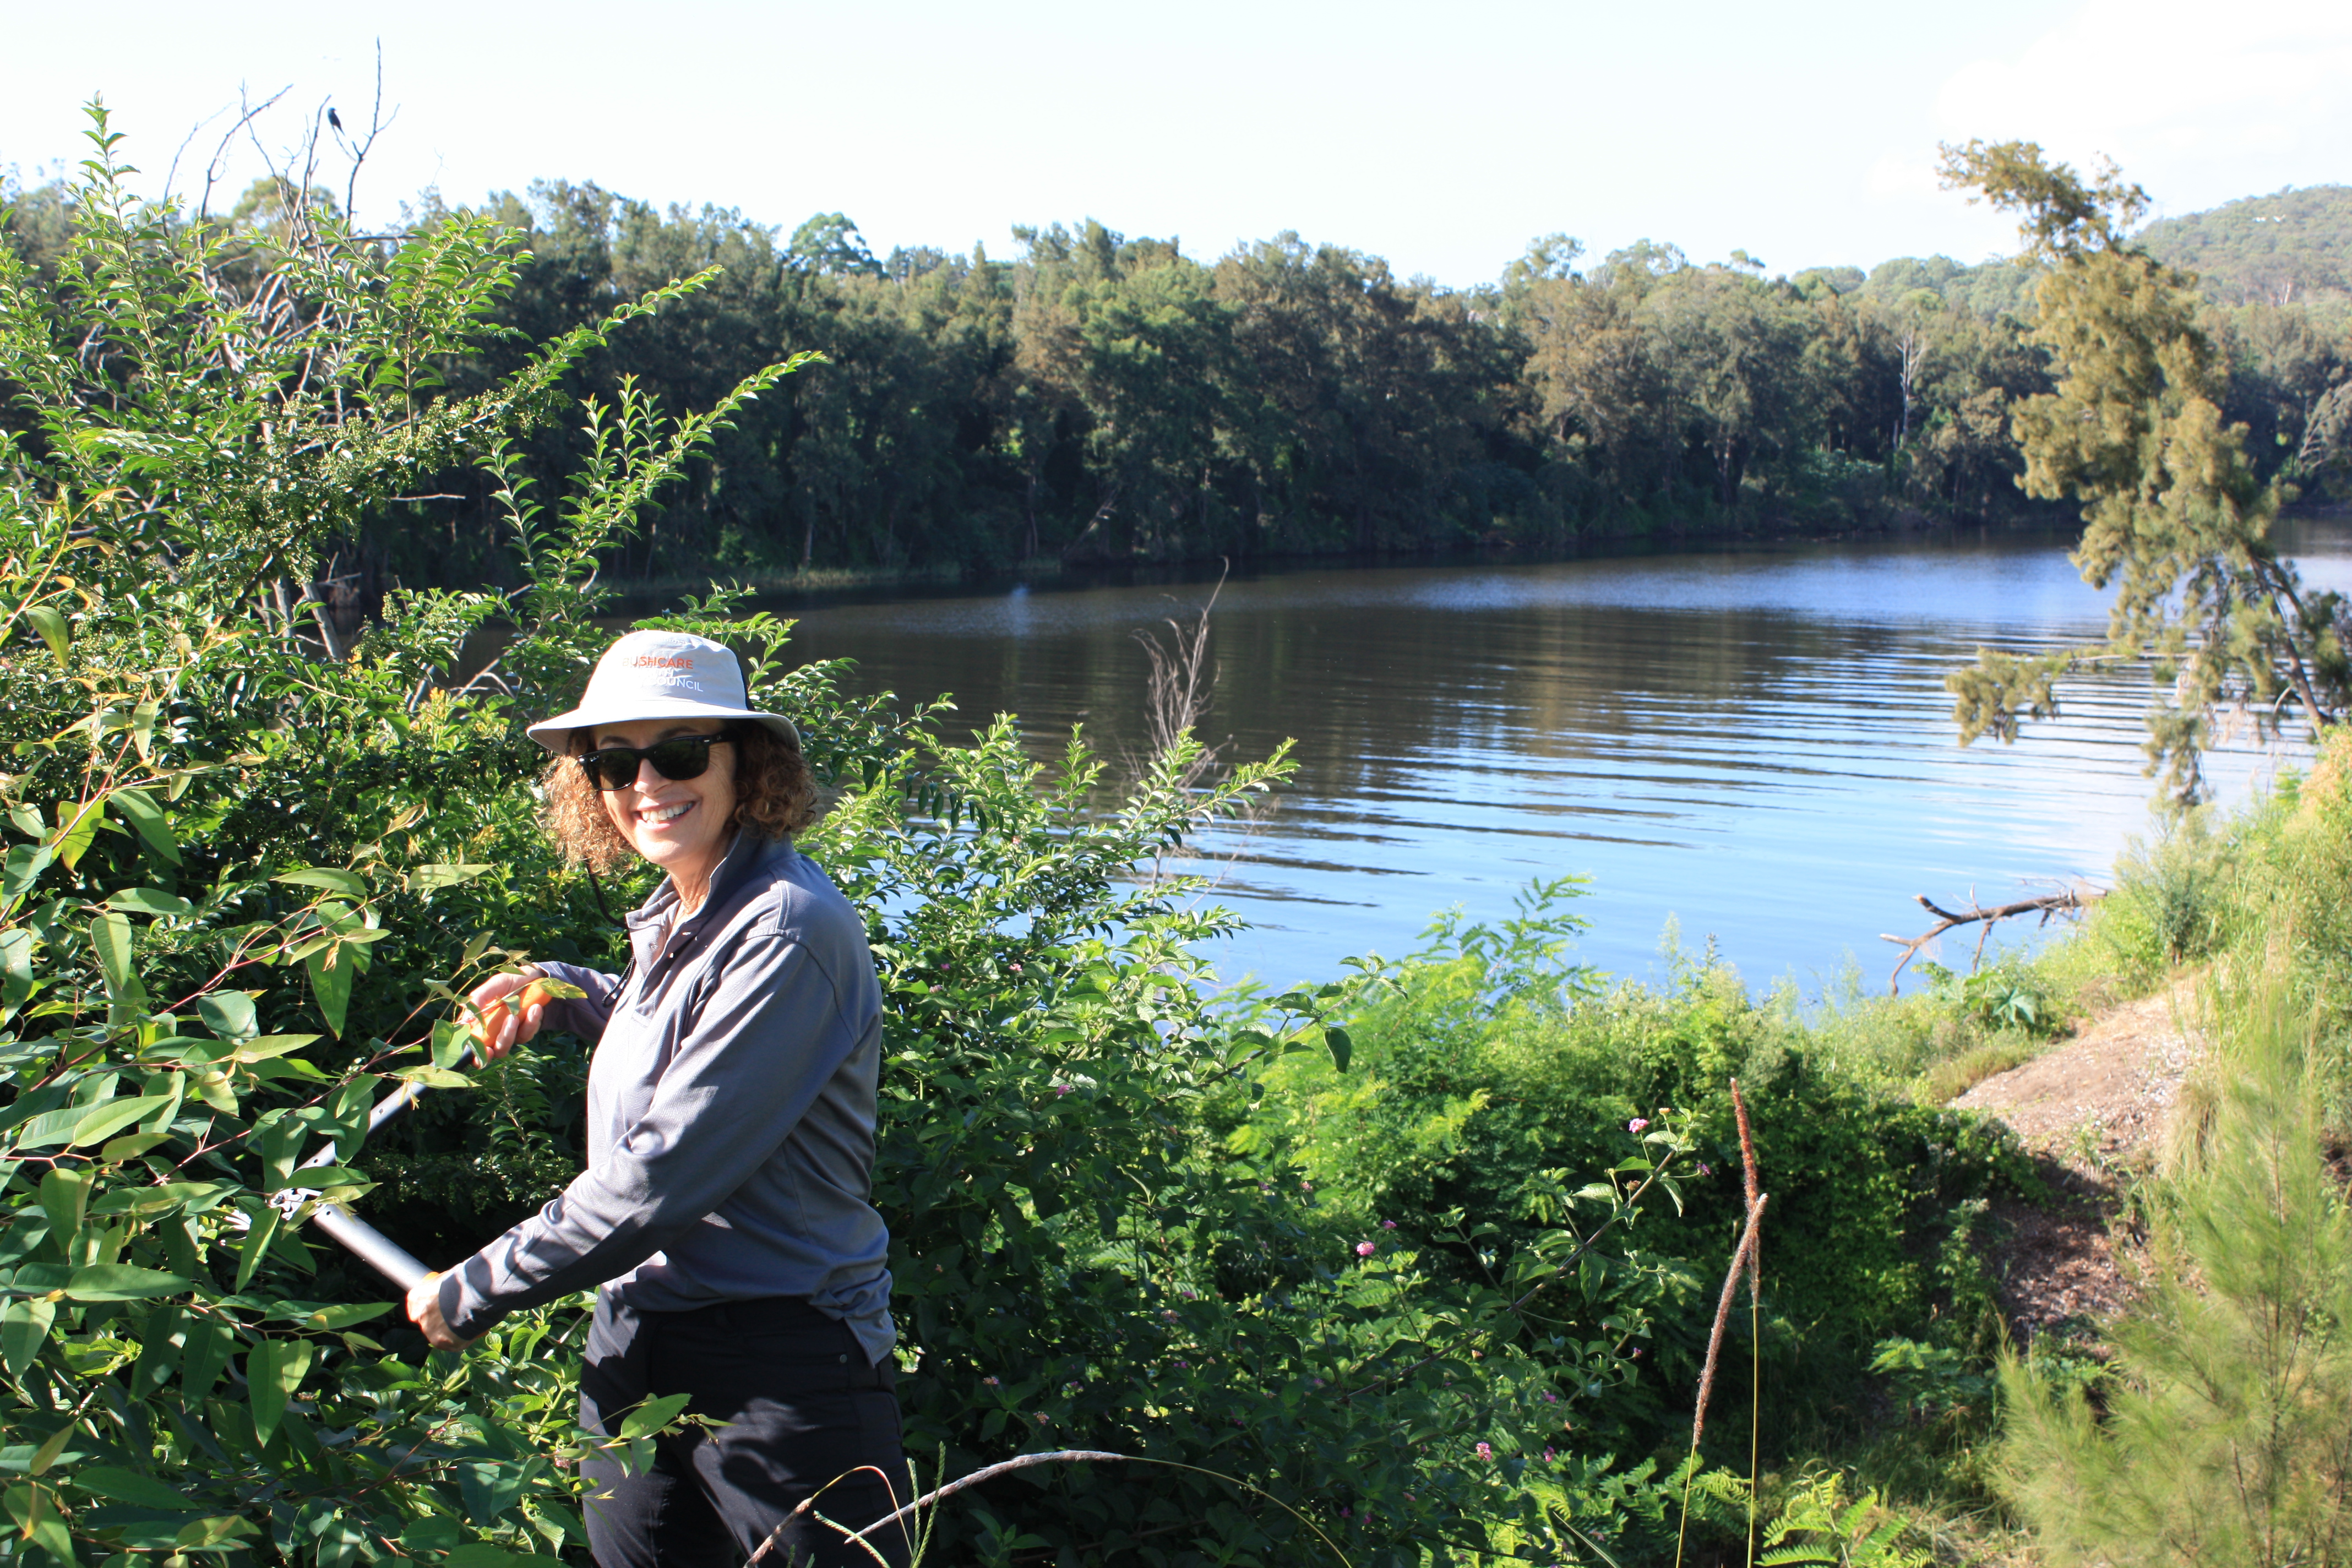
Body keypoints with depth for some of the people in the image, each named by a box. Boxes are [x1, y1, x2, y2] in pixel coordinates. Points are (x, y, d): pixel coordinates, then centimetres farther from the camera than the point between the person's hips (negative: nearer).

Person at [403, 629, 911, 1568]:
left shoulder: (786, 933, -21)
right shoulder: (678, 914, 8)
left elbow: (662, 1176, -22)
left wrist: (473, 1294, -13)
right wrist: (556, 993, 15)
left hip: (782, 1366, -9)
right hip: (635, 1350, 9)